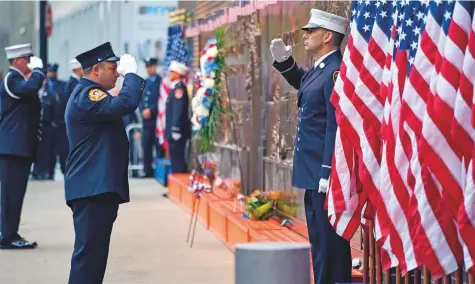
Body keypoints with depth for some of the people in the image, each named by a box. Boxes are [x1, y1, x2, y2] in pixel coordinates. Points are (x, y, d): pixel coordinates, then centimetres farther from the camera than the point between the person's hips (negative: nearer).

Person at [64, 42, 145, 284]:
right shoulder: (86, 95, -14)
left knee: (94, 251, 12)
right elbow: (126, 104, -27)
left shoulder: (88, 94, 22)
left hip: (98, 188, 11)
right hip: (93, 188, -11)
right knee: (89, 252, -12)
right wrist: (131, 73, -14)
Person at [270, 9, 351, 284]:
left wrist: (328, 174, -23)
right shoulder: (319, 69, 11)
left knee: (330, 240, -5)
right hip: (313, 172, 10)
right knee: (320, 240, 17)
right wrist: (284, 61, 17)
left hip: (326, 173, -10)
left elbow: (335, 127, -22)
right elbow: (302, 84, 35)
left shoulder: (335, 72, -18)